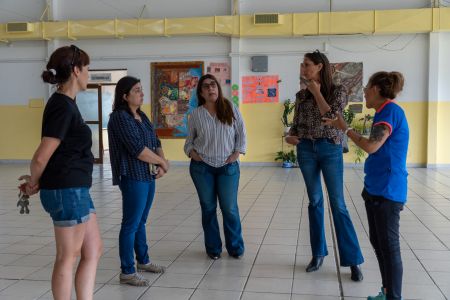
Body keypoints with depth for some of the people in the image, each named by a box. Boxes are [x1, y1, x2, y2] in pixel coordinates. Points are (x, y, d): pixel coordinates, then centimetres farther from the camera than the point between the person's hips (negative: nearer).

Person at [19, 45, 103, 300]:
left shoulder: (65, 104, 12)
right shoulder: (63, 107, -18)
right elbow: (42, 157, -21)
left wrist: (35, 181, 7)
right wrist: (34, 183, -3)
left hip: (76, 189, 9)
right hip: (67, 191, -9)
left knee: (94, 252, 15)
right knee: (68, 257, 5)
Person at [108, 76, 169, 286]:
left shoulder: (142, 116, 13)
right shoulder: (120, 117, -14)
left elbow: (155, 143, 14)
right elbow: (138, 149, -21)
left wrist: (161, 163, -4)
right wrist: (162, 162, -10)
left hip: (148, 176, 8)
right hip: (133, 178, -8)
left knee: (141, 222, 19)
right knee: (131, 225, -2)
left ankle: (143, 261, 33)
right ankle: (127, 272, 7)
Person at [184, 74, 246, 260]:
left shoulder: (231, 109, 1)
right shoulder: (196, 114, 2)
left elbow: (241, 134, 4)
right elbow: (189, 140, 11)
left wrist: (236, 154, -4)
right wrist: (192, 152, -7)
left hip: (228, 167, -1)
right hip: (202, 168, 1)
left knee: (230, 209, 2)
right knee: (208, 208, 8)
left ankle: (235, 248, 19)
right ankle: (213, 248, 21)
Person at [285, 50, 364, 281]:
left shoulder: (338, 91, -3)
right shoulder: (301, 95, 8)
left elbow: (331, 118, -17)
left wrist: (317, 92, -10)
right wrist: (290, 136, -6)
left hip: (330, 149, -4)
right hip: (306, 150, 4)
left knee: (338, 204, -5)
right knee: (314, 201, 9)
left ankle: (353, 260, 2)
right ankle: (318, 254, 20)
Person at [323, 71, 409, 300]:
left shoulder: (391, 110, -15)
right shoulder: (383, 112, 14)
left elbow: (372, 146, -22)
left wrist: (345, 128, -11)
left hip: (387, 190, -10)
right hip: (375, 188, 10)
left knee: (389, 245, -3)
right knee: (377, 241, 15)